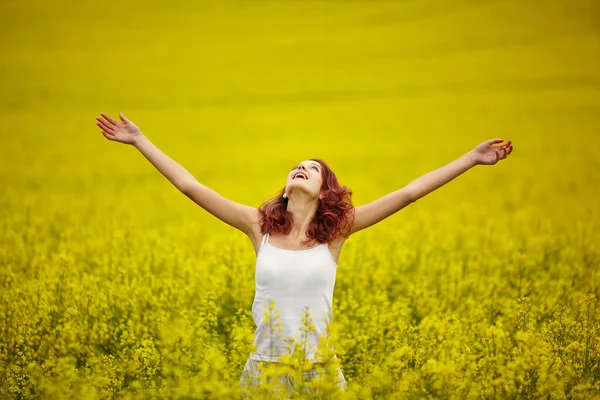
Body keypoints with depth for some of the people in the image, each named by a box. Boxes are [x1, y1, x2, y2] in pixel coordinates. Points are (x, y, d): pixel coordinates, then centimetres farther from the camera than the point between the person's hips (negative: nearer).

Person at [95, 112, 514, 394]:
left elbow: (407, 193, -1)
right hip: (263, 371, 1)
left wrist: (472, 158, -3)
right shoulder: (259, 225, 3)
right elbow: (191, 186, 4)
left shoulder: (336, 230, 1)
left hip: (318, 374, -1)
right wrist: (141, 141, 4)